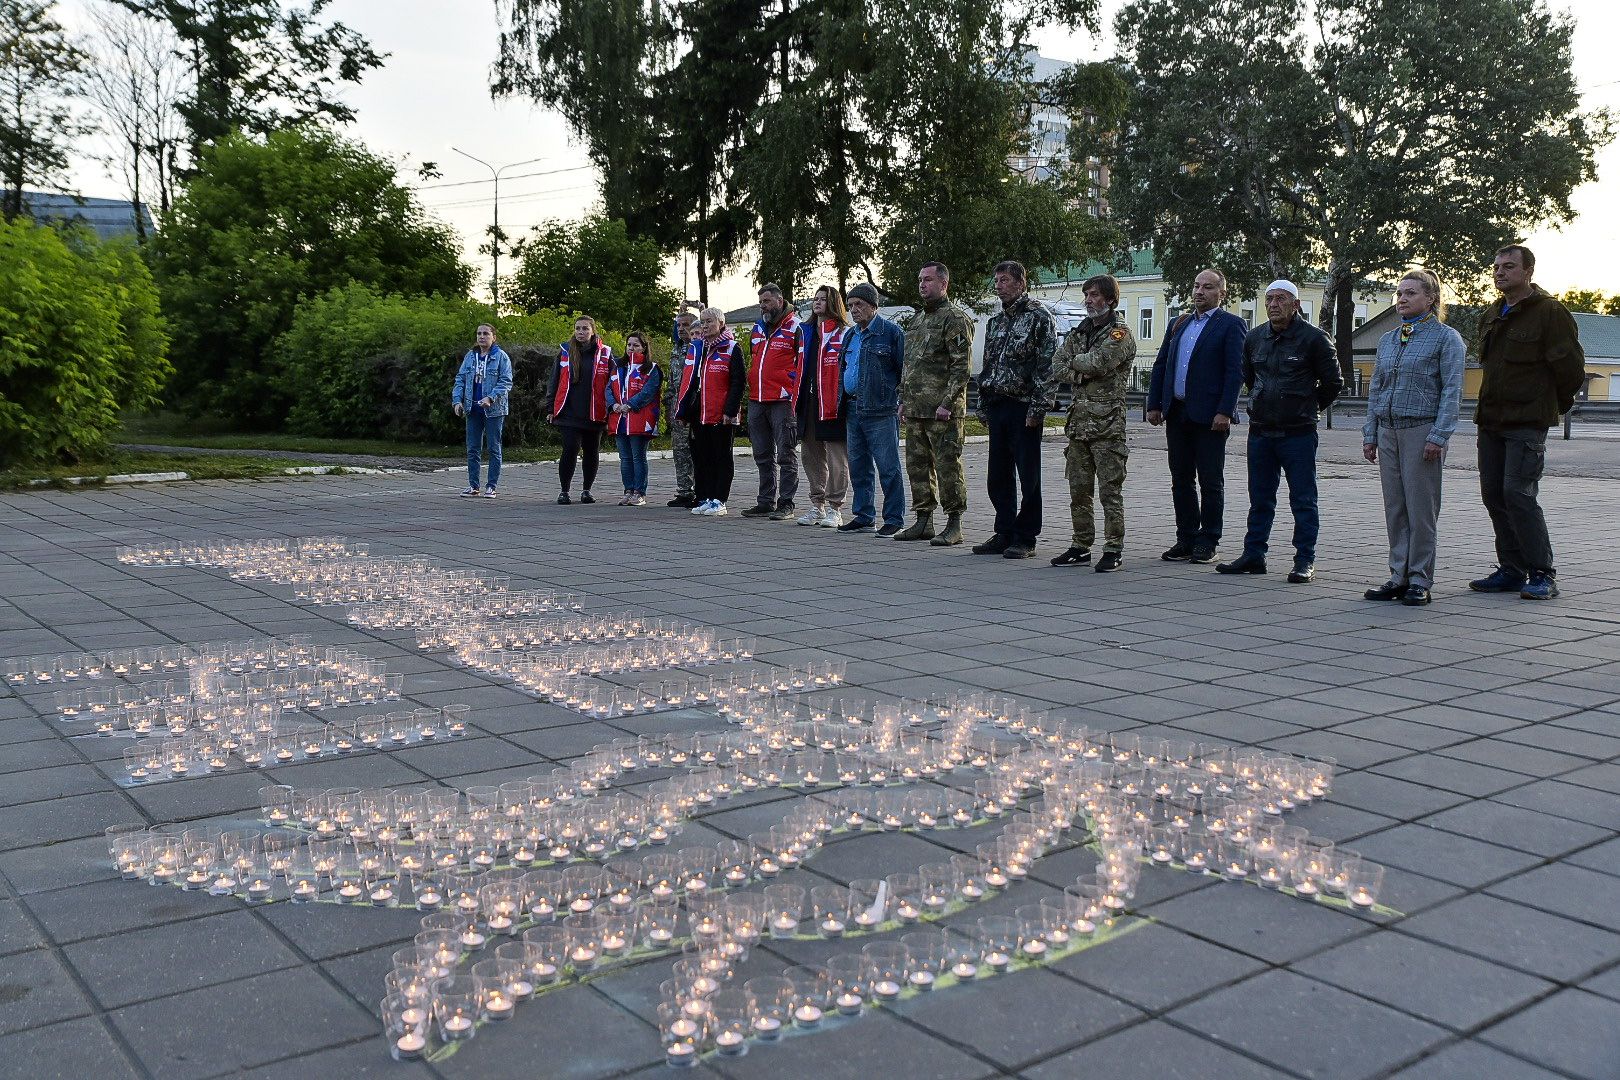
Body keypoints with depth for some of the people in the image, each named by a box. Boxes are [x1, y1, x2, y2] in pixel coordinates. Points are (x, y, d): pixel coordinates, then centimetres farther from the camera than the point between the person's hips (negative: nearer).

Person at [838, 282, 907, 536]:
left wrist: (903, 402, -10)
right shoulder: (850, 336, 17)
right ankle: (863, 516, 21)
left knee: (888, 467, -4)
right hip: (854, 410, 8)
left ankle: (894, 519, 1)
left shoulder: (890, 332, -5)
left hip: (882, 412, -8)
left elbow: (906, 370, -6)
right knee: (858, 467, 12)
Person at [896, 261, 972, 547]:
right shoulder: (916, 320, 20)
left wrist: (948, 403, -20)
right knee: (917, 466, 11)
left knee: (948, 466, -5)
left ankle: (954, 525, 1)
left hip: (943, 412, -9)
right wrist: (903, 398, 17)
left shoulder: (955, 319, -7)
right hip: (915, 410, 9)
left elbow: (962, 366, -14)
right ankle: (923, 521, 20)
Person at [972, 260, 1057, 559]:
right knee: (998, 476, 10)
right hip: (997, 407, 7)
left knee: (1027, 476, -1)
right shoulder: (996, 321, 18)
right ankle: (1004, 534, 18)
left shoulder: (1039, 316, -5)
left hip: (1024, 408, -7)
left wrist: (1038, 408, -16)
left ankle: (1025, 539, 5)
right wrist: (983, 406, 15)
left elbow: (1047, 365, -11)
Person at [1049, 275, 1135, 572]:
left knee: (1110, 489, -4)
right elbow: (1057, 368, 8)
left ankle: (1113, 550, 0)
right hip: (1079, 419, 7)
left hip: (1107, 422, -7)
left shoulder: (1120, 333, -4)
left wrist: (1076, 361, -1)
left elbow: (1098, 362, -20)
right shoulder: (1079, 332, 18)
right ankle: (1081, 546, 17)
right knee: (1078, 489, 10)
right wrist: (1083, 373, -9)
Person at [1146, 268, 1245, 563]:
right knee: (1181, 480, 9)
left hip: (1209, 416, -6)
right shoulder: (1178, 324, 17)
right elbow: (1160, 365, 16)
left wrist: (1224, 412, -18)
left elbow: (1236, 371, -10)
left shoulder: (1231, 325, -2)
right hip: (1177, 414, 6)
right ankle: (1186, 539, 17)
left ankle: (1208, 542, 8)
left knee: (1211, 482, 1)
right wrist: (1154, 405, 7)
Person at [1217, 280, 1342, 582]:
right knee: (1259, 498, 11)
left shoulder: (1313, 338, -6)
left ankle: (1304, 561, 4)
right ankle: (1253, 555, 18)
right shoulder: (1254, 338, 8)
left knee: (1303, 499, 0)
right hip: (1260, 432, 5)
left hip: (1298, 433, -5)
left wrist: (1308, 407, 8)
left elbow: (1333, 383, 2)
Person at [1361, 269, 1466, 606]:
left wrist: (1438, 436, -15)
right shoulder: (1387, 340, 16)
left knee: (1421, 508, -4)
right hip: (1388, 430, 6)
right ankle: (1399, 577, 12)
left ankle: (1419, 581, 2)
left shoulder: (1446, 338, -2)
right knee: (1394, 508, 6)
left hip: (1422, 430, -6)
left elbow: (1451, 391, -8)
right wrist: (1370, 434, 11)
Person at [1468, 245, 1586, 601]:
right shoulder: (1492, 315, 16)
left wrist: (1557, 404, 6)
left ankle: (1542, 574, -5)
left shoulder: (1550, 312, -7)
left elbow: (1571, 366, -5)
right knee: (1494, 494, 7)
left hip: (1527, 423, -8)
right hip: (1491, 420, 8)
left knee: (1518, 494, -14)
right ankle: (1511, 570, 16)